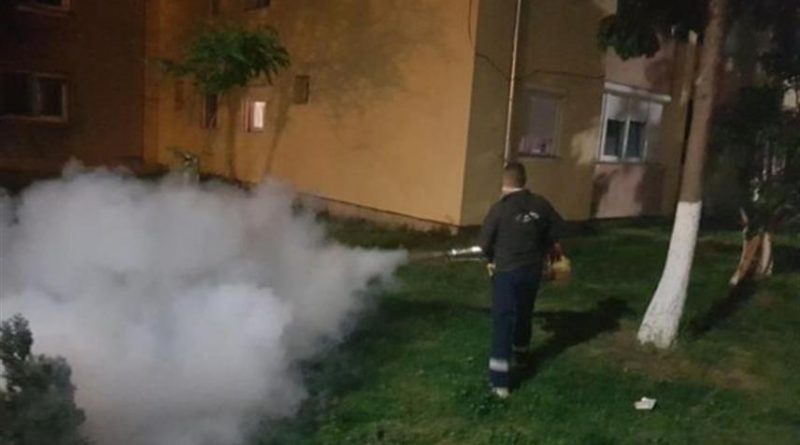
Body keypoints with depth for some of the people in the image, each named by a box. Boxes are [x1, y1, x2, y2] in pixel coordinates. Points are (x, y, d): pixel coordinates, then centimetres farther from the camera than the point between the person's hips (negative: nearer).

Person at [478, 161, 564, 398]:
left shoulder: (500, 208, -15)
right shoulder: (540, 204, -3)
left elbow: (485, 242, -9)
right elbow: (557, 228, 9)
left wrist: (493, 259, 11)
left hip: (506, 271, -5)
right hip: (533, 270, 5)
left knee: (503, 321, -4)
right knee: (524, 314, 26)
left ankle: (500, 380, -9)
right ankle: (521, 352, 50)